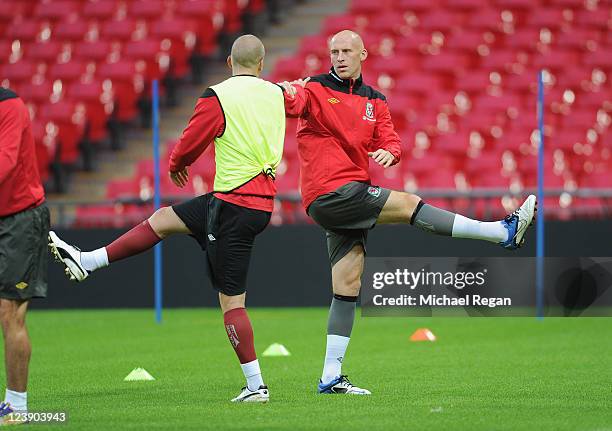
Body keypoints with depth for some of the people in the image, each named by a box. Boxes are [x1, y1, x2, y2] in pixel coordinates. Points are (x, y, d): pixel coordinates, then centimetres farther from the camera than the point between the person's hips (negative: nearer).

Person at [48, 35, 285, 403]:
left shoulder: (218, 97, -13)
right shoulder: (277, 94, 5)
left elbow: (189, 145, -6)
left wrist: (177, 164, 16)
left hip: (234, 204, -8)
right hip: (264, 201, 8)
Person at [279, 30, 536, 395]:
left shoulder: (374, 100, 17)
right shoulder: (316, 90, -2)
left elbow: (390, 139, 7)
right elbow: (293, 102, -23)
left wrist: (389, 151, -16)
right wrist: (287, 92, -46)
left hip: (352, 198, 7)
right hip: (330, 194, -7)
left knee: (348, 287, 4)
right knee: (409, 204, -15)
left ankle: (331, 377, 6)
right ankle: (505, 231, -13)